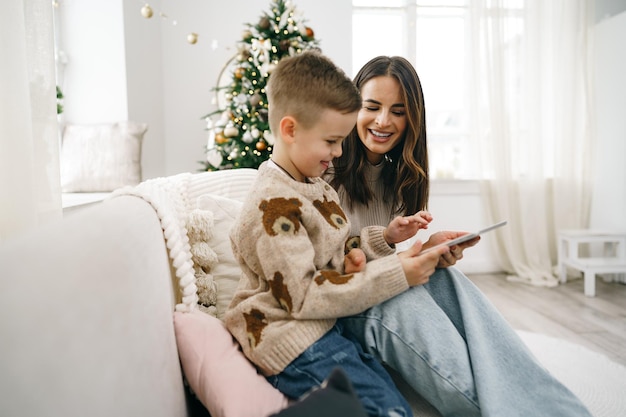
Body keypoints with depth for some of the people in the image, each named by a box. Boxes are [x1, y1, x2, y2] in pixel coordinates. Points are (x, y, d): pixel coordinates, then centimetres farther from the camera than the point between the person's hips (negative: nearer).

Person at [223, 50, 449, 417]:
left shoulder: (317, 187, 10)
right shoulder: (273, 205, -20)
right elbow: (303, 296, -23)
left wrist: (383, 238, 2)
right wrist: (396, 274, -23)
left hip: (328, 326, 9)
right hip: (294, 339, -9)